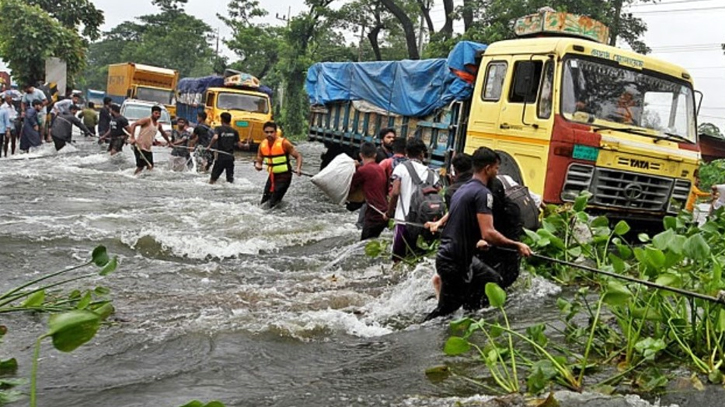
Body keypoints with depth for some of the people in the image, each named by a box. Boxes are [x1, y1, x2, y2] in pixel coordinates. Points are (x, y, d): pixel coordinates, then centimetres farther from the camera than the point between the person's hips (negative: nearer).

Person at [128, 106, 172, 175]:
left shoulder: (158, 125, 13)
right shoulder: (147, 120, -10)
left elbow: (163, 133, 33)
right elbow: (133, 124, -21)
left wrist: (169, 142, 40)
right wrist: (132, 138, -30)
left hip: (148, 149, 8)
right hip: (140, 147, -8)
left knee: (150, 167, 5)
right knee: (140, 167, -10)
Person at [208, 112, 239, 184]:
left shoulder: (219, 129, -7)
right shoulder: (234, 131, 3)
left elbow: (215, 137, -27)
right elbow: (238, 144, 4)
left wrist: (209, 146, -15)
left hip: (221, 157, -3)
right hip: (230, 157, 3)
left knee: (213, 178, 9)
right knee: (230, 178, 10)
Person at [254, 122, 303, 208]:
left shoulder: (283, 143, -16)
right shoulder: (263, 144, -1)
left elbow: (298, 156, -12)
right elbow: (259, 160, 10)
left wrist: (298, 169, -29)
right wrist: (257, 165, -14)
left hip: (284, 176, -6)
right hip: (272, 176, 6)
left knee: (273, 204, -15)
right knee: (264, 203, 12)